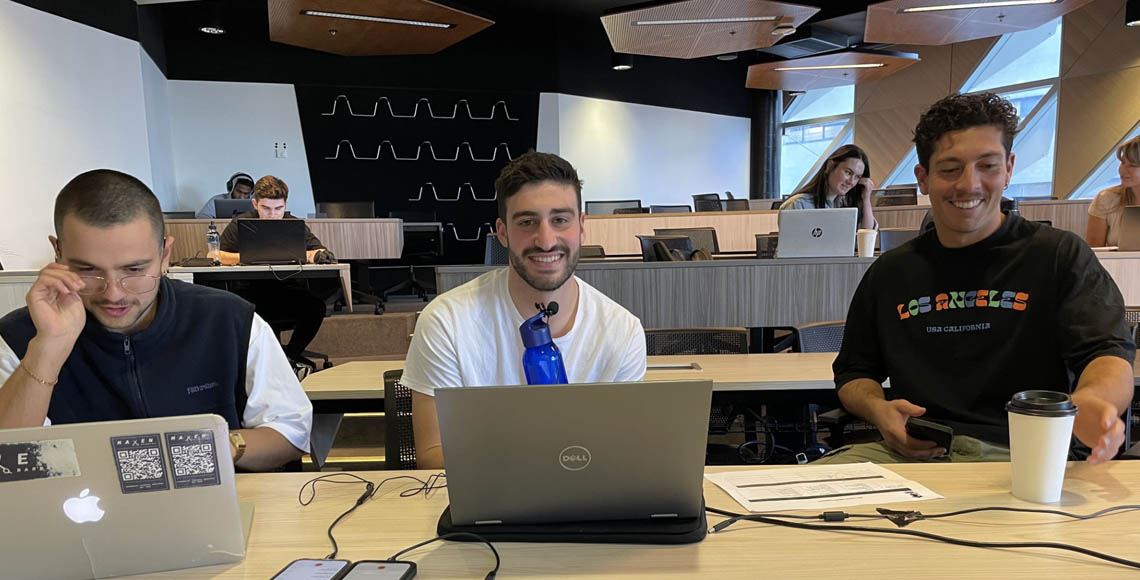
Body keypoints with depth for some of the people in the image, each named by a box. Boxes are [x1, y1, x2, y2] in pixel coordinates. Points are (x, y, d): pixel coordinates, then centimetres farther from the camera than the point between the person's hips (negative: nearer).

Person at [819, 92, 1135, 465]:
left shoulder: (1060, 256, 8)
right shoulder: (890, 273, 16)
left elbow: (1108, 352, -4)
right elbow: (853, 373, 21)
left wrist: (1094, 399, -29)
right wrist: (878, 409, -3)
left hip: (1014, 456, -1)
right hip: (909, 452, 2)